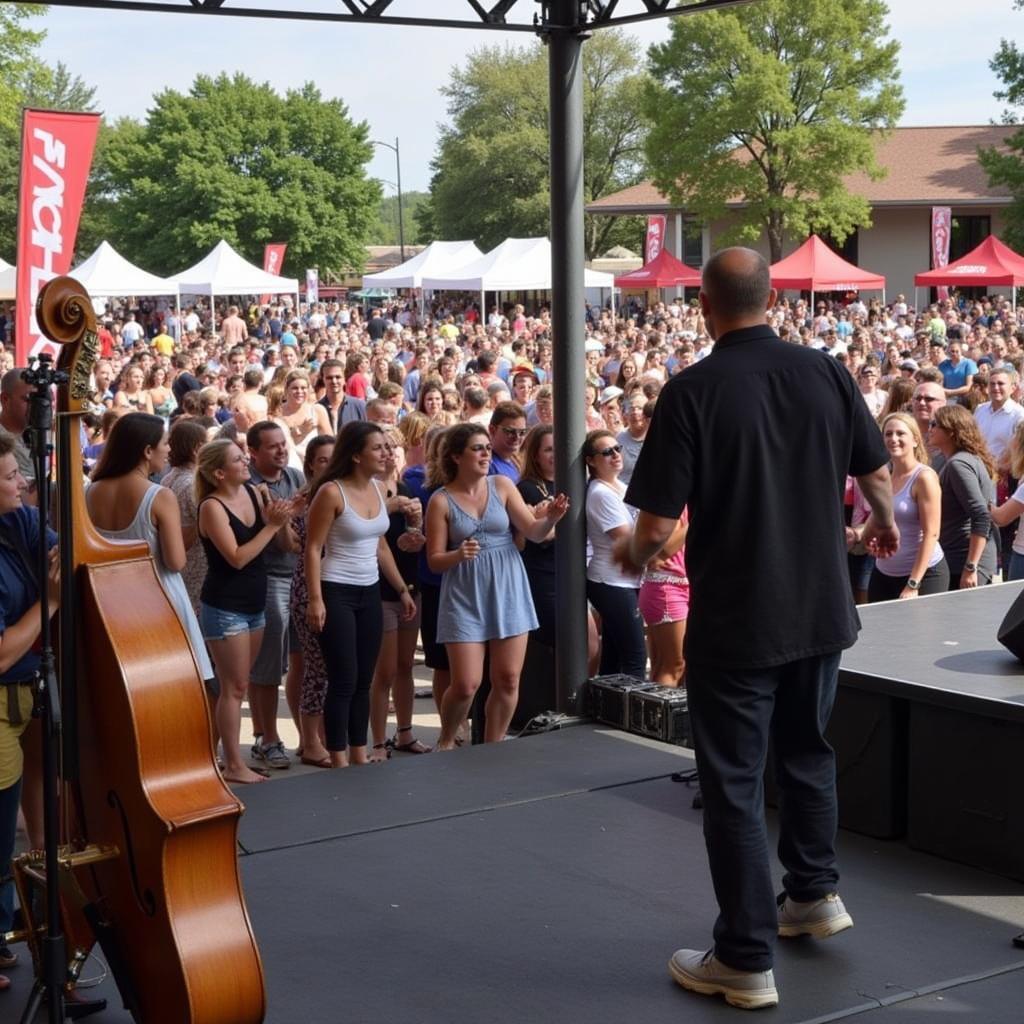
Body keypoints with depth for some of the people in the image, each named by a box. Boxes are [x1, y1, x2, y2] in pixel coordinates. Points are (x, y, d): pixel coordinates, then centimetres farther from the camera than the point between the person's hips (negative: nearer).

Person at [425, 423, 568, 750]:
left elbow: (533, 532, 1)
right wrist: (457, 556, -22)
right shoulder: (441, 501, -3)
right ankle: (446, 741, 21)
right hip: (465, 596, -2)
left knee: (507, 680, 3)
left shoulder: (502, 485, 3)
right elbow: (434, 560, -2)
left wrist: (550, 518, -20)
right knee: (465, 685, -6)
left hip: (507, 590, 2)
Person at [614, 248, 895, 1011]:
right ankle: (815, 891, 41)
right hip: (820, 609, 5)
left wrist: (632, 555, 6)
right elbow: (876, 474, 8)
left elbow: (658, 525, -18)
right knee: (806, 748, 27)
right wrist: (885, 524, 31)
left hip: (735, 620, -5)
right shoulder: (827, 372, -3)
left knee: (734, 783, 6)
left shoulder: (692, 391, -16)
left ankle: (747, 959, 12)